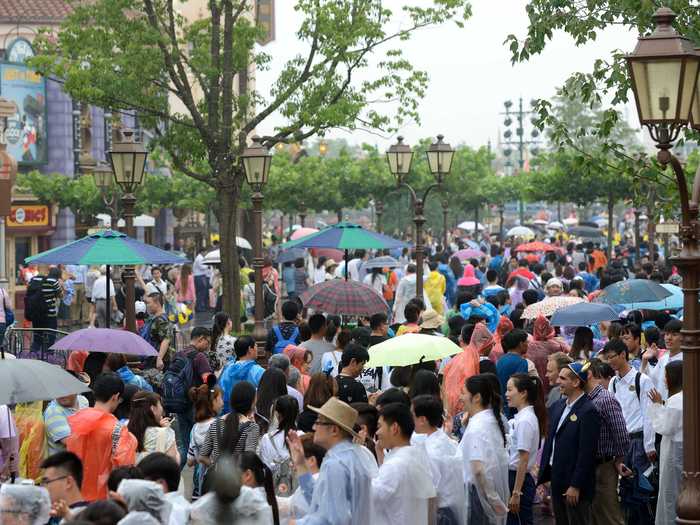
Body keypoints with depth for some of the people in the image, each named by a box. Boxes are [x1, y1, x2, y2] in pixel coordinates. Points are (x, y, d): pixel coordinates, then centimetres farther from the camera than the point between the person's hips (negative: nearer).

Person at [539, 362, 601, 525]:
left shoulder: (588, 411, -15)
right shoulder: (557, 407, 10)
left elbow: (586, 452, -18)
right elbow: (549, 442, 15)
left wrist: (575, 486, -18)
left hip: (575, 482, -8)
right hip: (556, 479, 8)